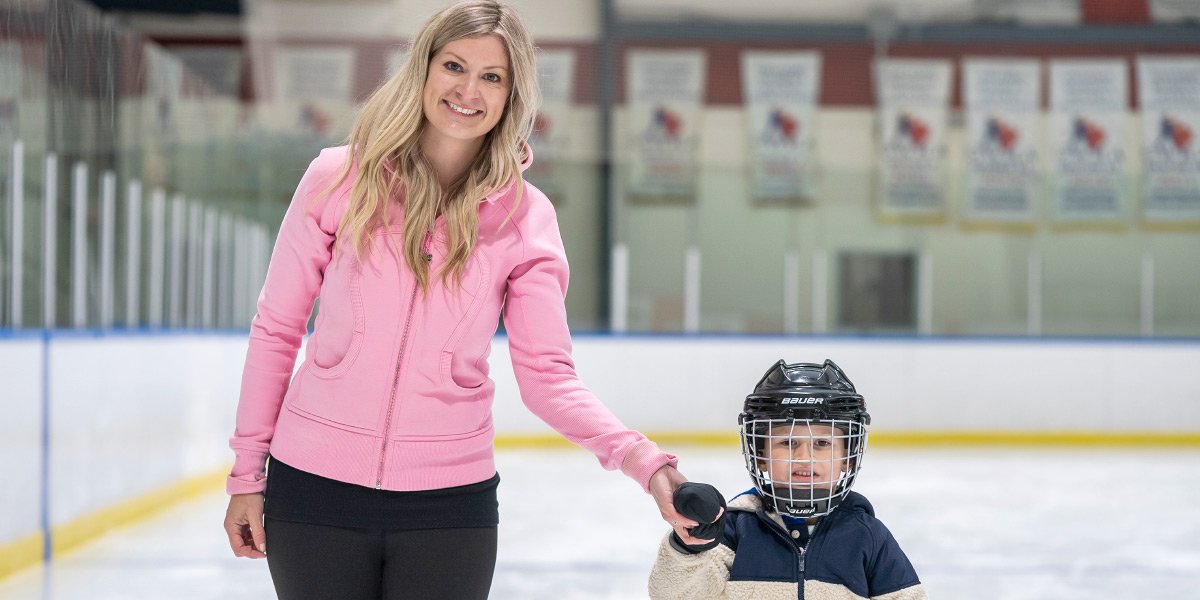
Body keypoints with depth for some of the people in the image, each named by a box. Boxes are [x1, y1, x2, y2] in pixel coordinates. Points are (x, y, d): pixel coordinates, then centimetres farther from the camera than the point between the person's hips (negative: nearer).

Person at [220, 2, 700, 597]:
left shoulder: (524, 216, -2)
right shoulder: (340, 180, -3)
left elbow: (548, 376, -5)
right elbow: (276, 329, 2)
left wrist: (644, 461, -20)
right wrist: (247, 474, 1)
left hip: (449, 502, 1)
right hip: (316, 487, 0)